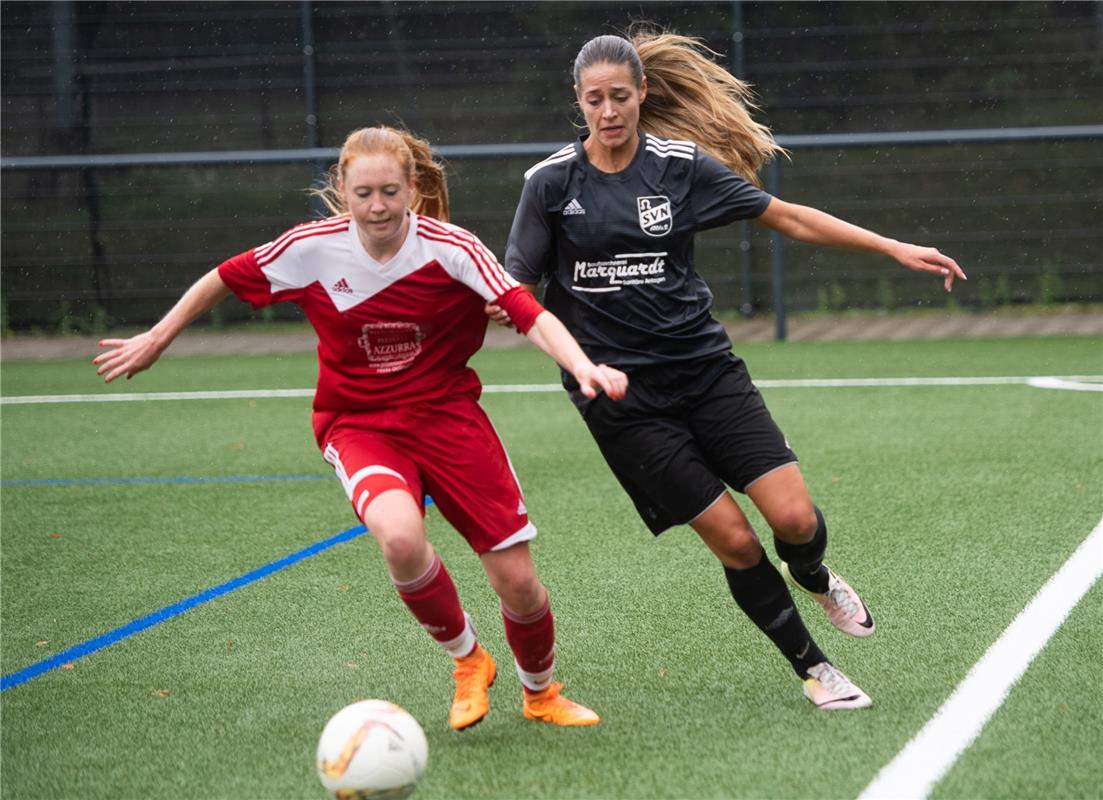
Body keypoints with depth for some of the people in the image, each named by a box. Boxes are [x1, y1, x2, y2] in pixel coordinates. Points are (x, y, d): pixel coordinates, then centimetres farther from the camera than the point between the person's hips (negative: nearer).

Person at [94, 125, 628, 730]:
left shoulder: (450, 248, -16)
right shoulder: (312, 248, -12)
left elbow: (529, 315, -25)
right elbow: (225, 279, 4)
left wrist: (584, 368, -42)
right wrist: (155, 340, 11)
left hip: (447, 414, 0)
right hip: (358, 425, 0)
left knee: (518, 582, -4)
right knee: (401, 538, -33)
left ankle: (541, 694, 30)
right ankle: (466, 661, -3)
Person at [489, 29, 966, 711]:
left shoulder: (680, 164, -1)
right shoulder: (551, 181, -4)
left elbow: (791, 219, 4)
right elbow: (519, 285, 1)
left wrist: (895, 248, 1)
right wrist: (501, 307, -23)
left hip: (704, 367, 2)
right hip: (621, 393, -2)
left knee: (794, 518, -11)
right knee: (733, 540, -7)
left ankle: (813, 576, 27)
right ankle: (811, 667, 14)